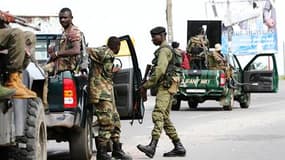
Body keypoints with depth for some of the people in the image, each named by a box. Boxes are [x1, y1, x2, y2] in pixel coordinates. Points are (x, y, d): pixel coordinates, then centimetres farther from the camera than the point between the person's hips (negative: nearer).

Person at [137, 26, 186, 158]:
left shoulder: (164, 50, -8)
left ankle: (152, 146, -37)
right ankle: (178, 147, 13)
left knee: (158, 115, -23)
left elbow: (160, 70, -20)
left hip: (165, 86, -11)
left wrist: (146, 85, -16)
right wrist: (147, 85, 19)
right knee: (165, 118, 12)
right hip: (165, 88, 11)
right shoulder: (166, 50, 26)